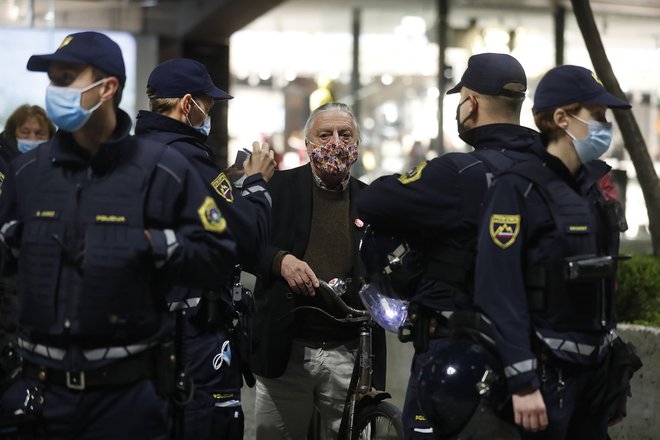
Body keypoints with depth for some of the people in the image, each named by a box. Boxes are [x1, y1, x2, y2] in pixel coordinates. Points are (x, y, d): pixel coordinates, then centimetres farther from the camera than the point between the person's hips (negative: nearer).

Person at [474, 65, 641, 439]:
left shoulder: (593, 185, 11)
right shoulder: (519, 188, -12)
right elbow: (500, 292, -18)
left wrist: (615, 377, 16)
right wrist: (522, 383, -21)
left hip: (597, 368, 7)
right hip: (548, 373, -7)